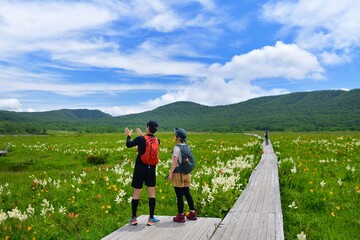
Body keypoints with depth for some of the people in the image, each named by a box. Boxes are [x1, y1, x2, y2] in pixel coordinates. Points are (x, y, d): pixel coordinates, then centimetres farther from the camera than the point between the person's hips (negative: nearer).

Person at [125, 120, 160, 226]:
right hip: (151, 170, 3)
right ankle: (151, 219, 13)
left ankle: (133, 218, 16)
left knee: (136, 193, 8)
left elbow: (129, 144, 4)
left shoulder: (140, 139, -14)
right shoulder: (157, 141, -2)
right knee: (151, 194, 9)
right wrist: (142, 135, 29)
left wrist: (128, 135, 21)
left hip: (140, 169, -2)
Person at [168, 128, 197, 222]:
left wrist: (170, 173, -13)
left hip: (178, 173, -8)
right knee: (187, 193, 16)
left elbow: (174, 162, -17)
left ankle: (180, 216, 8)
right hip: (186, 173, 8)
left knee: (179, 195, 0)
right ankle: (192, 213, 23)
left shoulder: (177, 147, -13)